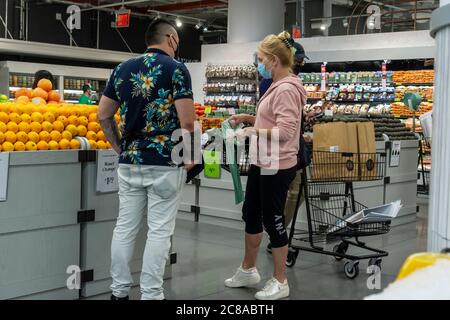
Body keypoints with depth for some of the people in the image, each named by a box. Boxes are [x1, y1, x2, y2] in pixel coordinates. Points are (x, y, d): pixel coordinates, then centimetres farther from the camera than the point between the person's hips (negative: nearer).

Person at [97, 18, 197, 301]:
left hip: (129, 160, 5)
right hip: (166, 162, -5)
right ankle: (151, 294, 6)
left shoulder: (123, 69, 10)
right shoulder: (176, 69, -7)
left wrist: (119, 147, 17)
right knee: (159, 231, 2)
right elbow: (187, 121, -14)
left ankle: (119, 291, 19)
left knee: (125, 227, 11)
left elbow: (103, 115, 11)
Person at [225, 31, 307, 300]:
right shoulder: (278, 87, 12)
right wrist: (248, 118, 12)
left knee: (273, 221, 1)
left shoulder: (287, 90, -21)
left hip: (277, 168, -11)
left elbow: (286, 131, -28)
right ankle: (248, 271, 37)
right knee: (251, 214, 20)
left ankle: (280, 283, 18)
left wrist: (253, 132, -27)